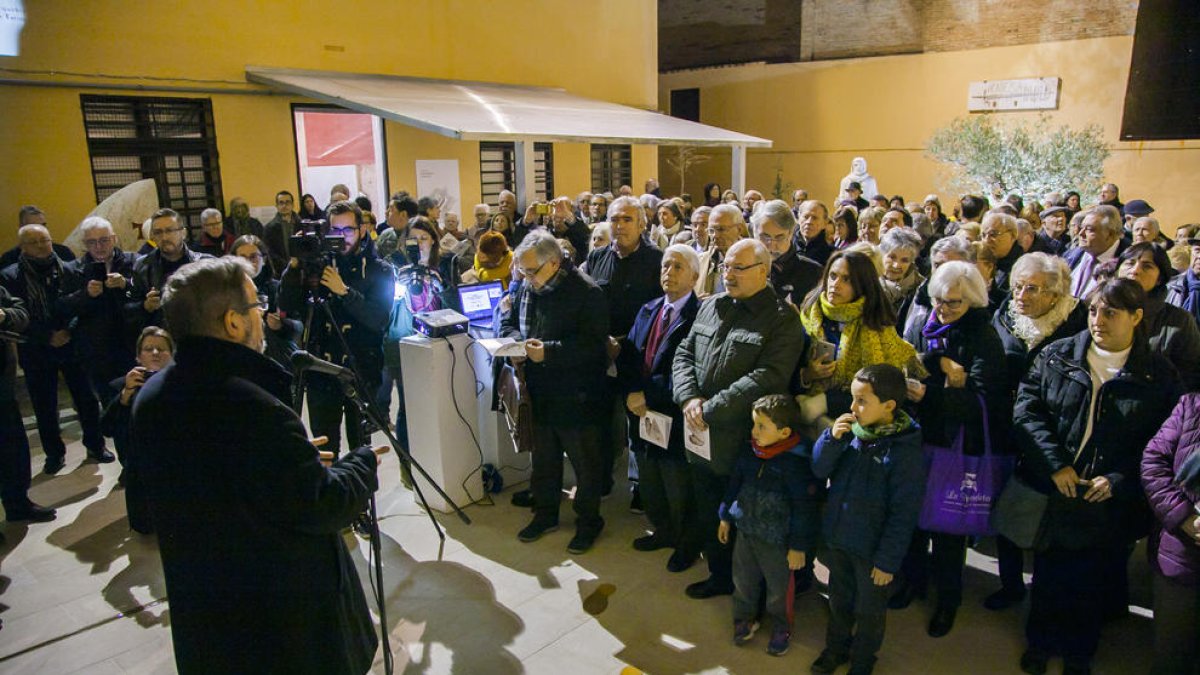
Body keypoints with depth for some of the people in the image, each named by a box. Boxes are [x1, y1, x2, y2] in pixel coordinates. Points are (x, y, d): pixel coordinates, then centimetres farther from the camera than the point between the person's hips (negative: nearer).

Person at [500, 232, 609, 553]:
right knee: (543, 459, 21)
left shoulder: (587, 293, -18)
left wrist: (549, 352, -29)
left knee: (585, 463, 10)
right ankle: (545, 514, 39)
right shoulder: (526, 288, 4)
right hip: (540, 394, 7)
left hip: (576, 397, -7)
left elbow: (593, 344, -24)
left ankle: (589, 520, 28)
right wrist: (519, 340, -8)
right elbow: (508, 323, 15)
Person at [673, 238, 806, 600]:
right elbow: (684, 355, 10)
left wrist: (710, 409, -21)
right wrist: (689, 398, -9)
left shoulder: (782, 319, -12)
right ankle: (719, 575, 41)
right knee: (708, 515, 20)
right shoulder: (711, 306, 8)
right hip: (701, 437, 6)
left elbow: (766, 378, -22)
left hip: (744, 444, -6)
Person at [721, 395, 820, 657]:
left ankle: (781, 629, 39)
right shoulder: (750, 453, -5)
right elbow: (735, 485, 10)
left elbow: (805, 508, -19)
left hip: (776, 540, -5)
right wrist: (726, 516, 16)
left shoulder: (796, 461, -24)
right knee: (743, 580, 21)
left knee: (778, 587, 15)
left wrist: (799, 546, -14)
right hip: (745, 530, 6)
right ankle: (744, 618, 44)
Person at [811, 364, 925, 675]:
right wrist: (832, 438, -22)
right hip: (837, 538, 5)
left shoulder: (906, 451, -23)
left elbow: (903, 514, -19)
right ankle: (836, 646, 49)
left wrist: (888, 560, -15)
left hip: (872, 549, -5)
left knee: (869, 609, 20)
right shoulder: (851, 431, -9)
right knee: (838, 599, 26)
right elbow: (819, 469, -5)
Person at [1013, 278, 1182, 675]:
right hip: (1052, 494, 1)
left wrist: (1118, 481, -16)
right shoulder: (1056, 356, -3)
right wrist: (1055, 464, -16)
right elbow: (1026, 409, -7)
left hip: (1112, 505, 0)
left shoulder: (1159, 375, -4)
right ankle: (1040, 642, 40)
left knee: (1095, 583, 16)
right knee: (1048, 575, 17)